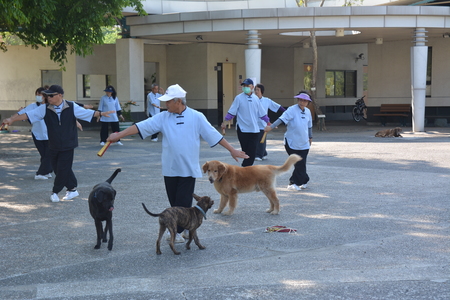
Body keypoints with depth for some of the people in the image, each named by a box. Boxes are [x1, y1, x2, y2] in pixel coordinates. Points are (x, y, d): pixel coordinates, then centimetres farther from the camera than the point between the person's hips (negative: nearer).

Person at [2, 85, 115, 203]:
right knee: (57, 169, 8)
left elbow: (88, 113, -1)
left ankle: (55, 192, 16)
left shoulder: (72, 107, -7)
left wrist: (101, 113, -9)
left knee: (62, 169, -3)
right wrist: (12, 119, -18)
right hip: (53, 146, 3)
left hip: (67, 145, -3)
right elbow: (28, 114, -10)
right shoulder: (45, 109, -4)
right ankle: (72, 189, 23)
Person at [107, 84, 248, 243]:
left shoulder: (196, 117, -3)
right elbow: (141, 127, -3)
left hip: (189, 169, -3)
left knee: (183, 203, -3)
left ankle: (177, 232, 8)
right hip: (170, 169, 3)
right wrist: (118, 135, -9)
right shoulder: (163, 117, 2)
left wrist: (232, 150, 2)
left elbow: (214, 135, 1)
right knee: (174, 203, 9)